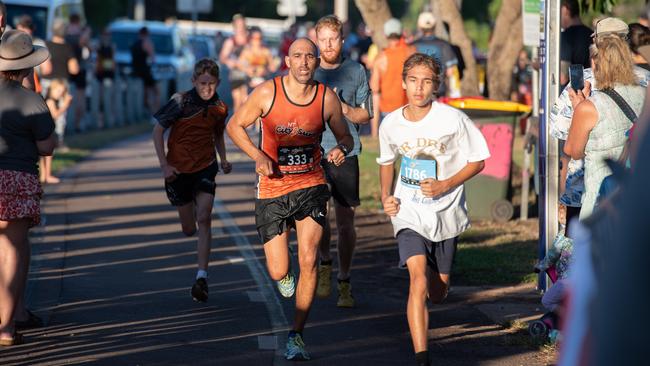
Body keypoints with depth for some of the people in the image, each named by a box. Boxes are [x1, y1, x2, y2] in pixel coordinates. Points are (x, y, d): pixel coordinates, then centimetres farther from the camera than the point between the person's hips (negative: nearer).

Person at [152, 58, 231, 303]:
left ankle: (202, 277, -19)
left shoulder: (220, 109, 0)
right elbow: (158, 130, -6)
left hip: (206, 167, 1)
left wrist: (223, 159, 2)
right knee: (189, 229, 9)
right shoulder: (181, 102, -12)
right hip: (178, 170, -1)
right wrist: (164, 165, -12)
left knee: (204, 219, -18)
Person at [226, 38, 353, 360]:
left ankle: (296, 335, -2)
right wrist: (258, 156, -15)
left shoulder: (327, 98, -5)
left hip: (310, 186, 1)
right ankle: (285, 273, 40)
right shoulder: (267, 92, -10)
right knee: (278, 273, -1)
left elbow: (345, 136, 10)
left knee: (309, 261, -14)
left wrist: (342, 149, -15)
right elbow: (235, 126, 1)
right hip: (272, 189, 0)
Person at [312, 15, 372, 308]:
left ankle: (344, 283, 11)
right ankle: (325, 263, 18)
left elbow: (366, 114, 9)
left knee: (346, 221, -1)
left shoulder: (356, 72, 5)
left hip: (346, 154, 0)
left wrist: (345, 109, -10)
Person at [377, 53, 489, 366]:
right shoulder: (391, 124, -4)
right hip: (409, 213, 0)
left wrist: (445, 185, -16)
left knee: (437, 292, 13)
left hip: (446, 213, 0)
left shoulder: (453, 119, -12)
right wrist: (386, 196, 2)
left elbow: (477, 160, -4)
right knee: (418, 278, -21)